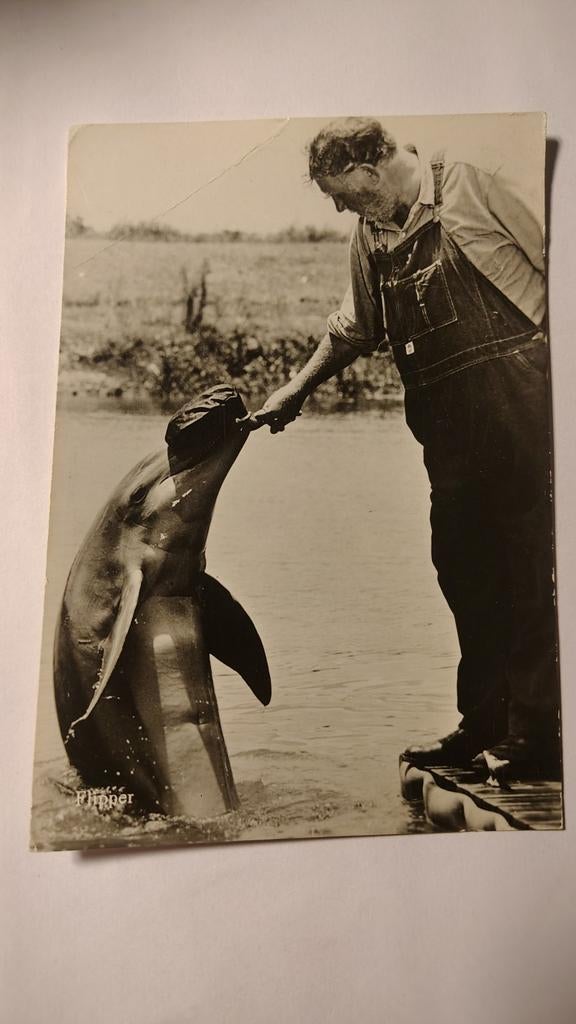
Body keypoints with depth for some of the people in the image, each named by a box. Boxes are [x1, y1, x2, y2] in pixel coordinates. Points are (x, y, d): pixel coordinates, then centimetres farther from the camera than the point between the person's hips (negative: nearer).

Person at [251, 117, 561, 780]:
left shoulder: (472, 185, -1)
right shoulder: (369, 235, 16)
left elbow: (549, 268, 1)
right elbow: (354, 328, 25)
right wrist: (296, 390, 24)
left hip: (516, 392, -6)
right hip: (447, 422, 6)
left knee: (527, 568, -3)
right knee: (462, 569, 8)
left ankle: (535, 737, 8)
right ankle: (483, 724, 22)